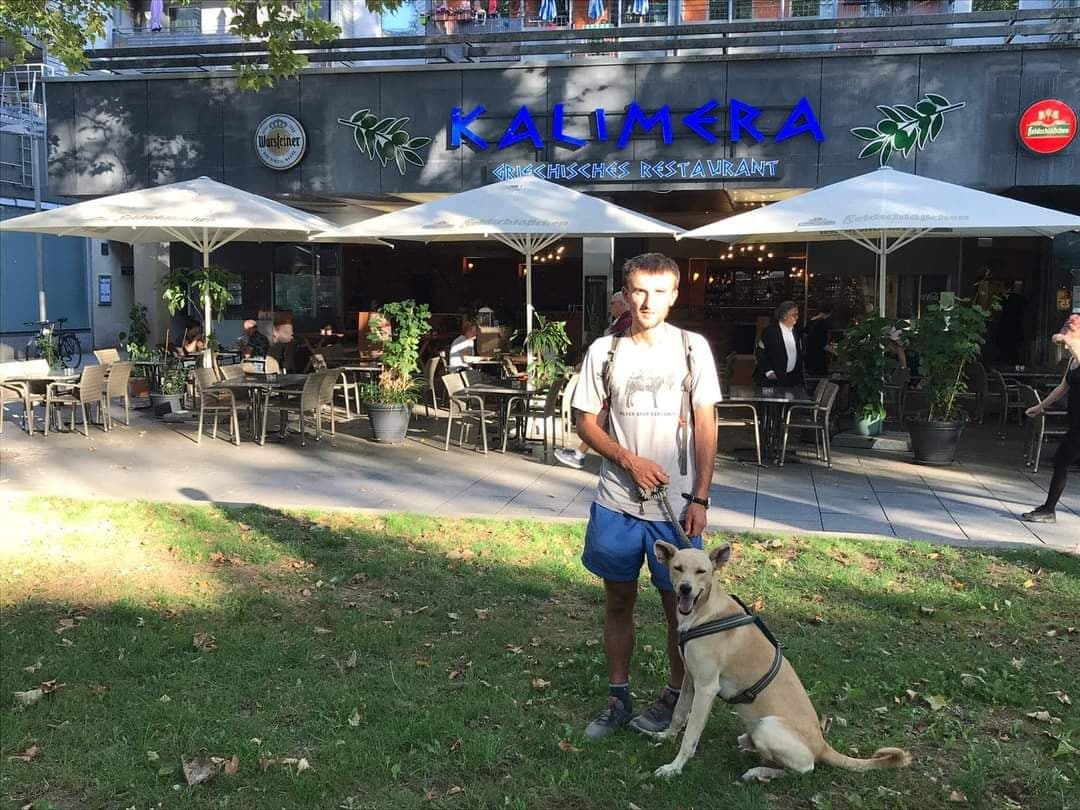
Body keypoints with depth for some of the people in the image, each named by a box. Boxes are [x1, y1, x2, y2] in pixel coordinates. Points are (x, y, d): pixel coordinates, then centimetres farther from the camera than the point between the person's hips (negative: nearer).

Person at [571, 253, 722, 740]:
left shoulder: (693, 348, -2)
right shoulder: (604, 351, 0)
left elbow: (705, 427, -1)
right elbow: (586, 423, 3)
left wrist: (700, 498, -7)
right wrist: (630, 460, -12)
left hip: (675, 504, -1)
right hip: (617, 502, 2)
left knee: (678, 603, 9)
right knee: (618, 601, 12)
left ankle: (677, 695, 28)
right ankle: (618, 698, 27)